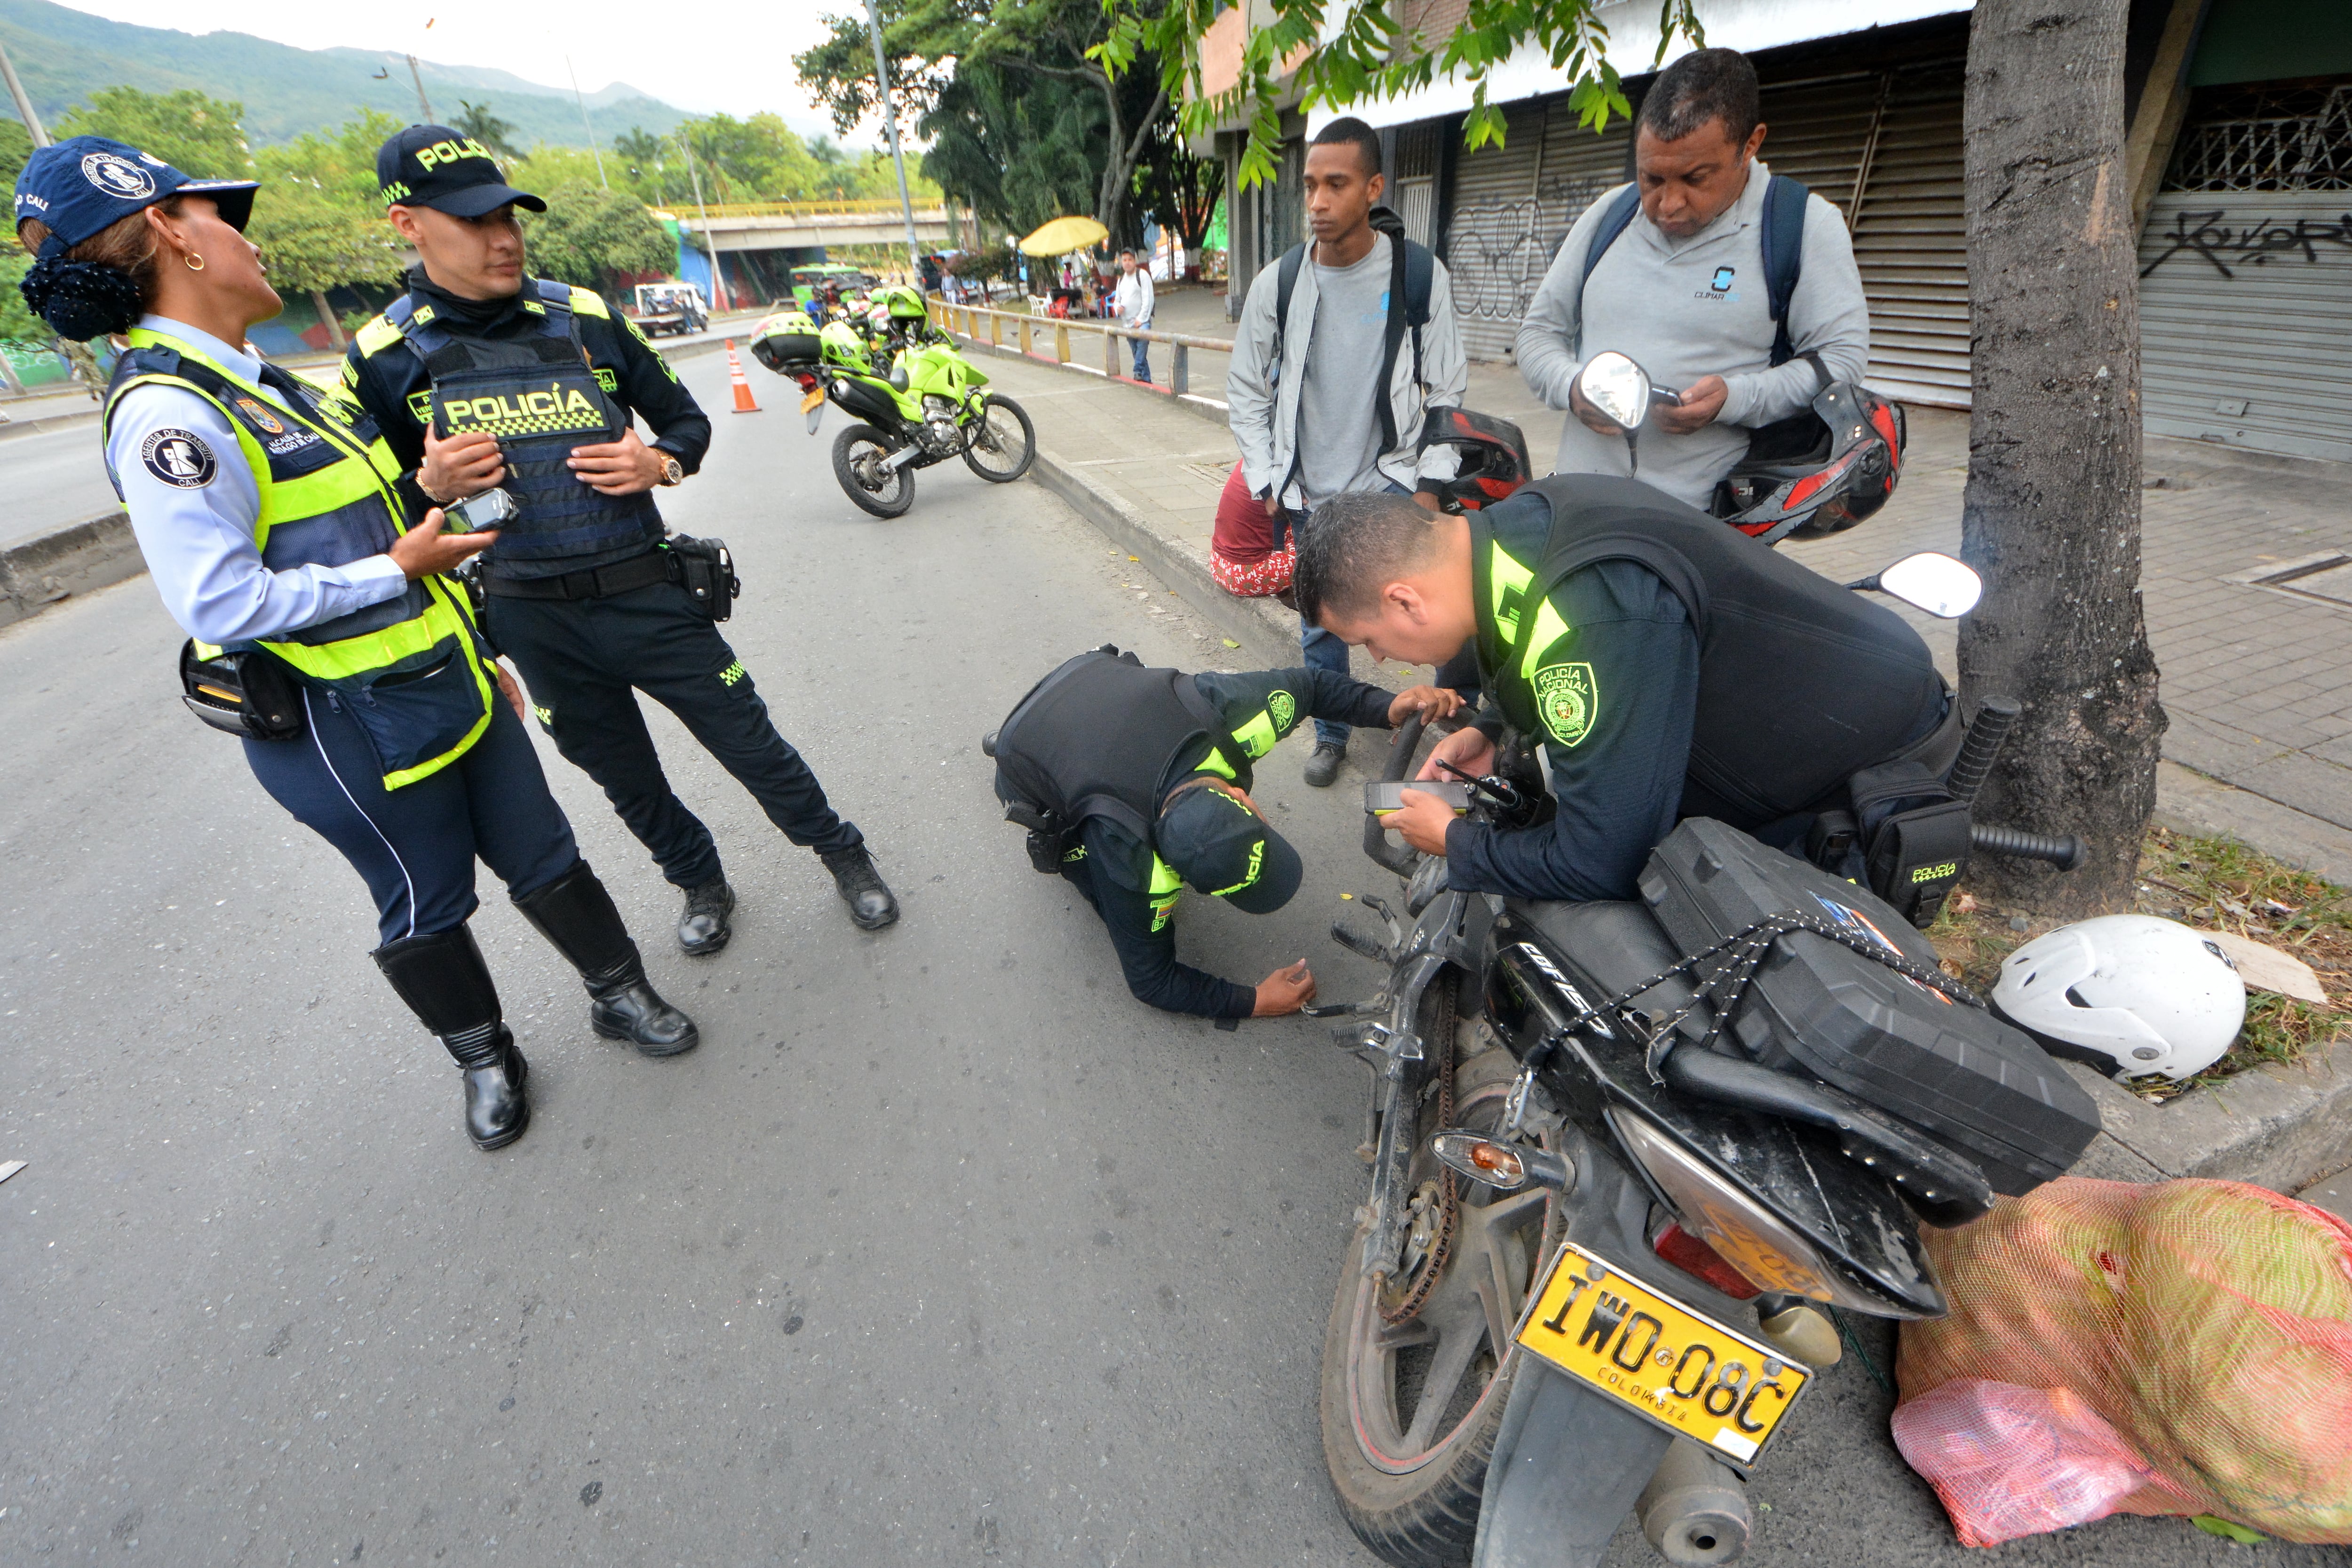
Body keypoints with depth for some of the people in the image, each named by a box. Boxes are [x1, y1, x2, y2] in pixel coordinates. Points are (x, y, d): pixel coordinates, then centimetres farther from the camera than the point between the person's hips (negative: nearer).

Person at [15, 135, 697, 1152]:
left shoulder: (256, 381, 12)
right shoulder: (169, 414, -18)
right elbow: (221, 605, -24)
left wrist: (474, 650, 18)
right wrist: (399, 570, -17)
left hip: (446, 685, 8)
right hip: (351, 729, -8)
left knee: (543, 858, 15)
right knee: (425, 907, 11)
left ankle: (619, 991, 33)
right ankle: (482, 1056, 32)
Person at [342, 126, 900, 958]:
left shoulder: (586, 318, 0)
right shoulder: (382, 357, -2)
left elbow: (688, 420, 9)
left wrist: (660, 463, -13)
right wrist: (431, 483, -17)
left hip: (645, 594, -1)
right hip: (531, 621, 1)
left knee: (750, 744, 5)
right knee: (628, 782, 16)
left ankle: (843, 855, 26)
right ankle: (701, 883, 40)